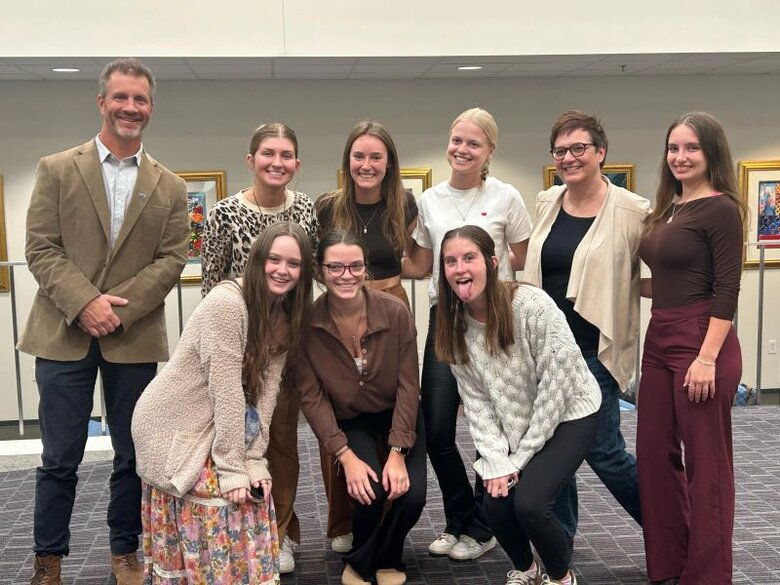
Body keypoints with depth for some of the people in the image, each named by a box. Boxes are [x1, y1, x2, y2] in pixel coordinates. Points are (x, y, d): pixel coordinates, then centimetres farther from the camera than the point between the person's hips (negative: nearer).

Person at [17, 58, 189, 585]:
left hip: (135, 339, 2)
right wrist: (85, 303, -16)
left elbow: (170, 261, 1)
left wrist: (118, 307, -12)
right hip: (64, 335, -1)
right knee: (60, 458, 6)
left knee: (132, 456, 10)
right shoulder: (57, 170, 3)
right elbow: (41, 249, -3)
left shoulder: (170, 188, 8)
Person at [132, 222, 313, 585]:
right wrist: (232, 468, -22)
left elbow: (265, 392, -4)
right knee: (222, 509, -9)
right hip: (174, 429, -7)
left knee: (253, 500, 3)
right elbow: (226, 390, -24)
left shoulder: (284, 317, 1)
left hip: (214, 429, 7)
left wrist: (253, 460, -11)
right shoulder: (227, 302, -24)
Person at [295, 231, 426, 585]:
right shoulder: (308, 323, -18)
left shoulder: (395, 311, -18)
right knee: (369, 489, -25)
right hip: (351, 423, -1)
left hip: (399, 417, 1)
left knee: (412, 494, -18)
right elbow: (311, 395, -14)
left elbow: (408, 385, -14)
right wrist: (346, 455, -21)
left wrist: (397, 452, -19)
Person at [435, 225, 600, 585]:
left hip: (569, 414, -5)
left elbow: (557, 384, -23)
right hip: (514, 426, 5)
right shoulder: (455, 325, -8)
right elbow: (476, 402, -6)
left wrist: (521, 457, -17)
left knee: (529, 502, -20)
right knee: (496, 504, -10)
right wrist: (497, 462, -15)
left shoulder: (533, 305, -26)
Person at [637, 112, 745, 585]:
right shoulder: (669, 209, 15)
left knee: (706, 463, 2)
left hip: (701, 342, -8)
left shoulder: (721, 209, -9)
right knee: (654, 452, 11)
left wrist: (707, 358, -20)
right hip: (660, 341, 9)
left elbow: (726, 291, -15)